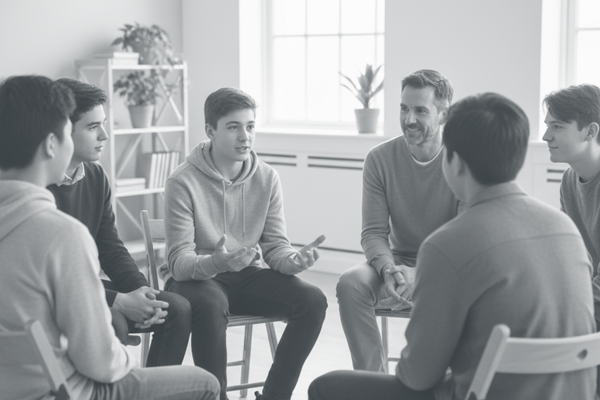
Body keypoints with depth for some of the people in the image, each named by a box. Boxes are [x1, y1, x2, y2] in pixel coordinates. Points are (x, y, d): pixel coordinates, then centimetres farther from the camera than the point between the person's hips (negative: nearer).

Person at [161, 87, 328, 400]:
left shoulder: (267, 178, -1)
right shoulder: (183, 182, -15)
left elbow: (275, 245, 2)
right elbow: (179, 261, -18)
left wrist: (294, 260, -23)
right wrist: (216, 262, -41)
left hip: (246, 276, 5)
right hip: (194, 279, -4)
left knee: (313, 300, -18)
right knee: (210, 305, -38)